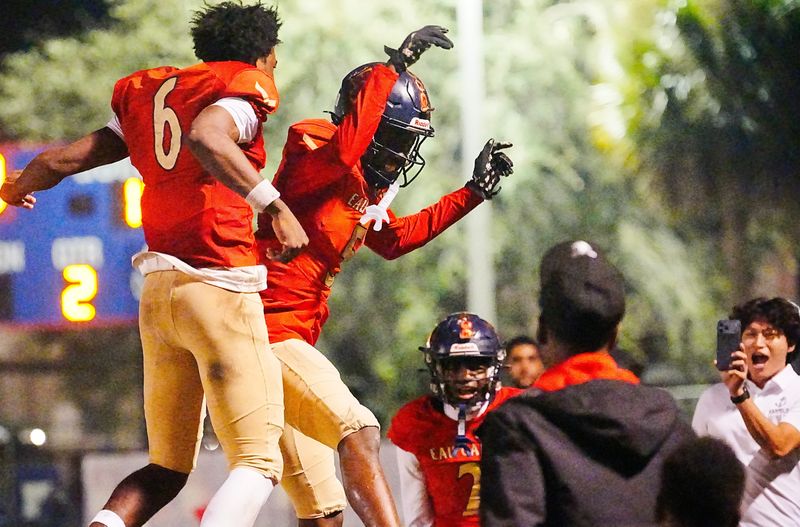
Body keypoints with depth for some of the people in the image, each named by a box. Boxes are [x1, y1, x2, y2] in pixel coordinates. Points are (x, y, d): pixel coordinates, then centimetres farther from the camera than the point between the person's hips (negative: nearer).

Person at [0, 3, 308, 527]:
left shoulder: (147, 95, 17)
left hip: (158, 289, 7)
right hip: (220, 287, -7)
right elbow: (205, 137, -25)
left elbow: (65, 159, 18)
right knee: (259, 463, -8)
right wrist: (275, 206, -24)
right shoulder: (244, 88, -3)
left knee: (167, 469, 16)